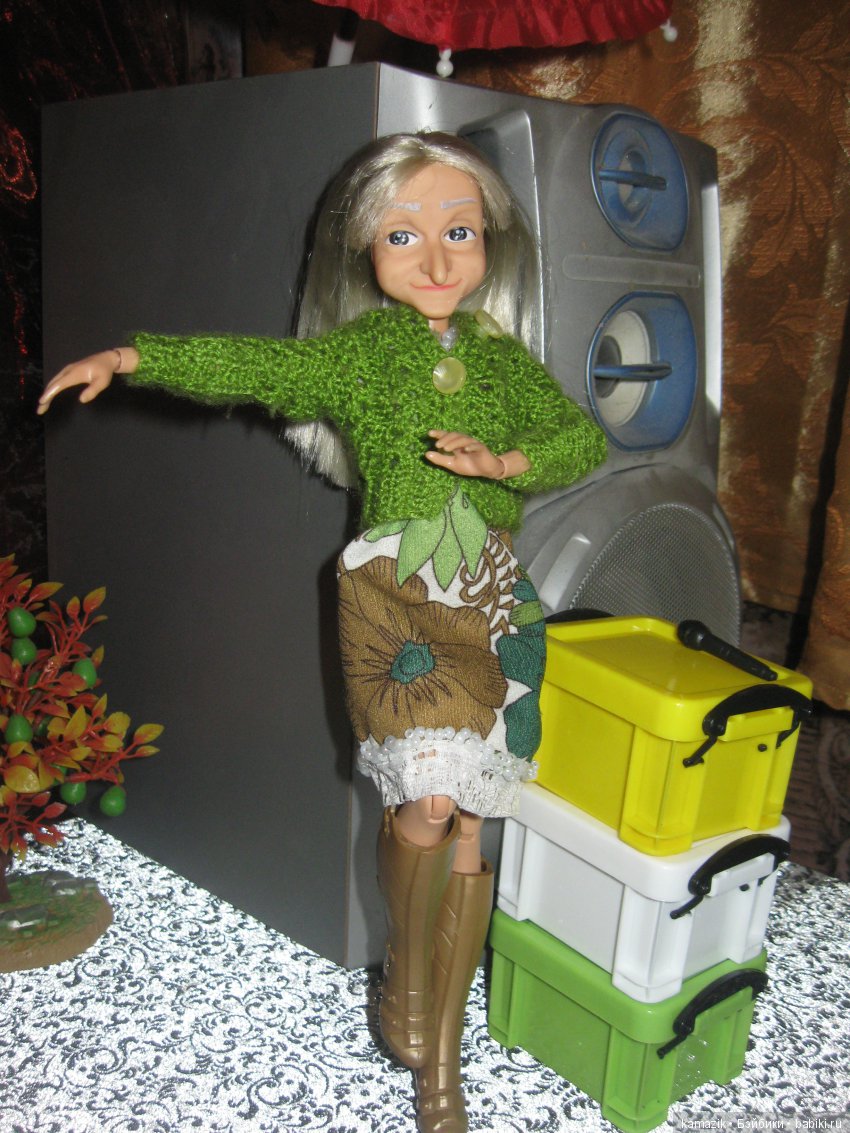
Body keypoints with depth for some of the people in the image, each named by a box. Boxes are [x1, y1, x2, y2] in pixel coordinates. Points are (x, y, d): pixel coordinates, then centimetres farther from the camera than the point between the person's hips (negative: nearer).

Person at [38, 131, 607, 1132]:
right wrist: (131, 357, -13)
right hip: (391, 599, -3)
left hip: (490, 607, 3)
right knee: (425, 805, -17)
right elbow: (247, 365, -3)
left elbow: (585, 440, 8)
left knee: (468, 828, 5)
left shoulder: (504, 358, 12)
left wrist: (504, 461, -10)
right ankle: (403, 968, 19)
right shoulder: (357, 350, 4)